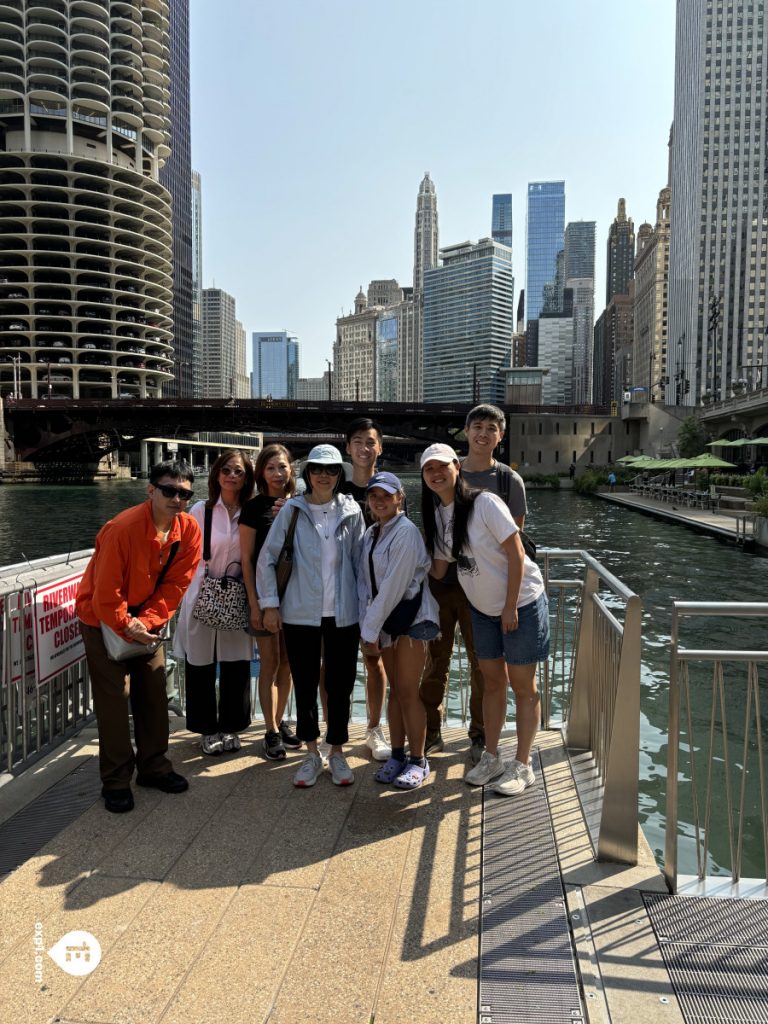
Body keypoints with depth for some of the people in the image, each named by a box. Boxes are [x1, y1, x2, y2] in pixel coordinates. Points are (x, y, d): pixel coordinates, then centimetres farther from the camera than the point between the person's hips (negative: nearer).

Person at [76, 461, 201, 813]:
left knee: (154, 693, 10)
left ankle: (154, 767, 25)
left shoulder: (189, 531, -14)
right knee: (114, 698, -4)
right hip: (103, 619, -5)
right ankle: (116, 781, 9)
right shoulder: (123, 529, -30)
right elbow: (106, 593, -25)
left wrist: (147, 622, -18)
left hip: (147, 618, 5)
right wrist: (126, 626, -17)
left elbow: (176, 585, -9)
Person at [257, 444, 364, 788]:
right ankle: (311, 753, 26)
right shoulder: (292, 510, -2)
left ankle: (337, 753, 26)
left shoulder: (351, 511, 1)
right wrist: (270, 603, -2)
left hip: (342, 614, 1)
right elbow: (267, 558, 1)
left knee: (340, 685, 8)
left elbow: (360, 559, 6)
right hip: (300, 614, 0)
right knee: (305, 685, 9)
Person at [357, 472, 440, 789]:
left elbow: (393, 586, -19)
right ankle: (397, 755, 24)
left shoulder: (406, 532, -16)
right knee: (395, 689, 13)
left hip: (412, 616, -7)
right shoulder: (370, 534, 9)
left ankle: (417, 761, 10)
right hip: (385, 618, 7)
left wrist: (370, 630, -15)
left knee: (408, 691, -4)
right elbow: (364, 582, 7)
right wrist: (367, 627, -4)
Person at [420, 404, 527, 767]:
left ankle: (479, 737, 25)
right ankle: (430, 733, 25)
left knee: (482, 665, 8)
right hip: (441, 582, 2)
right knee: (435, 660, 10)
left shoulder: (509, 481, 0)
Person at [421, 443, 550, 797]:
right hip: (483, 608, 7)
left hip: (521, 603, -6)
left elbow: (516, 555, -19)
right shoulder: (436, 515, 1)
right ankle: (491, 758, 27)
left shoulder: (484, 503, -20)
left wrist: (511, 607, -19)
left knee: (523, 686, 4)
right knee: (492, 682, 15)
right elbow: (438, 569, 3)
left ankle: (522, 766, 16)